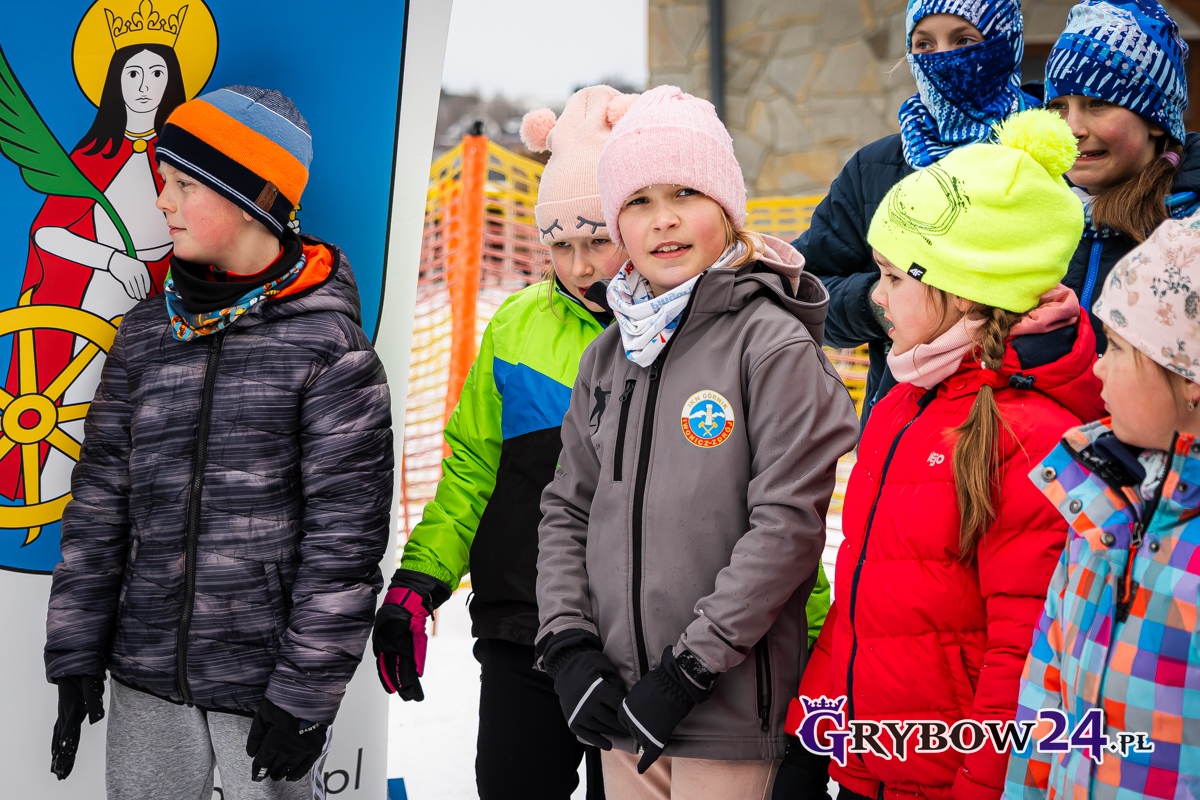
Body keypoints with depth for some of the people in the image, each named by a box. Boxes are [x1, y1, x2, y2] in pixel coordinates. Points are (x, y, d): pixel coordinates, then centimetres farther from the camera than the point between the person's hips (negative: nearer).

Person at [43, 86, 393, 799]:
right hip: (147, 681, 4)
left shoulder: (328, 342, -9)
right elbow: (100, 500, 8)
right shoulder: (146, 332, 6)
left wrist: (307, 694, -12)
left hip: (267, 684, -4)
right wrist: (75, 658, 5)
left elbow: (345, 532, -10)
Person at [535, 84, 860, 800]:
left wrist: (689, 669, -16)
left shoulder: (774, 346, -10)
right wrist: (568, 645, -1)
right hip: (618, 698, 5)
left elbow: (788, 523, -15)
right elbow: (568, 507, 12)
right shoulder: (609, 356, 9)